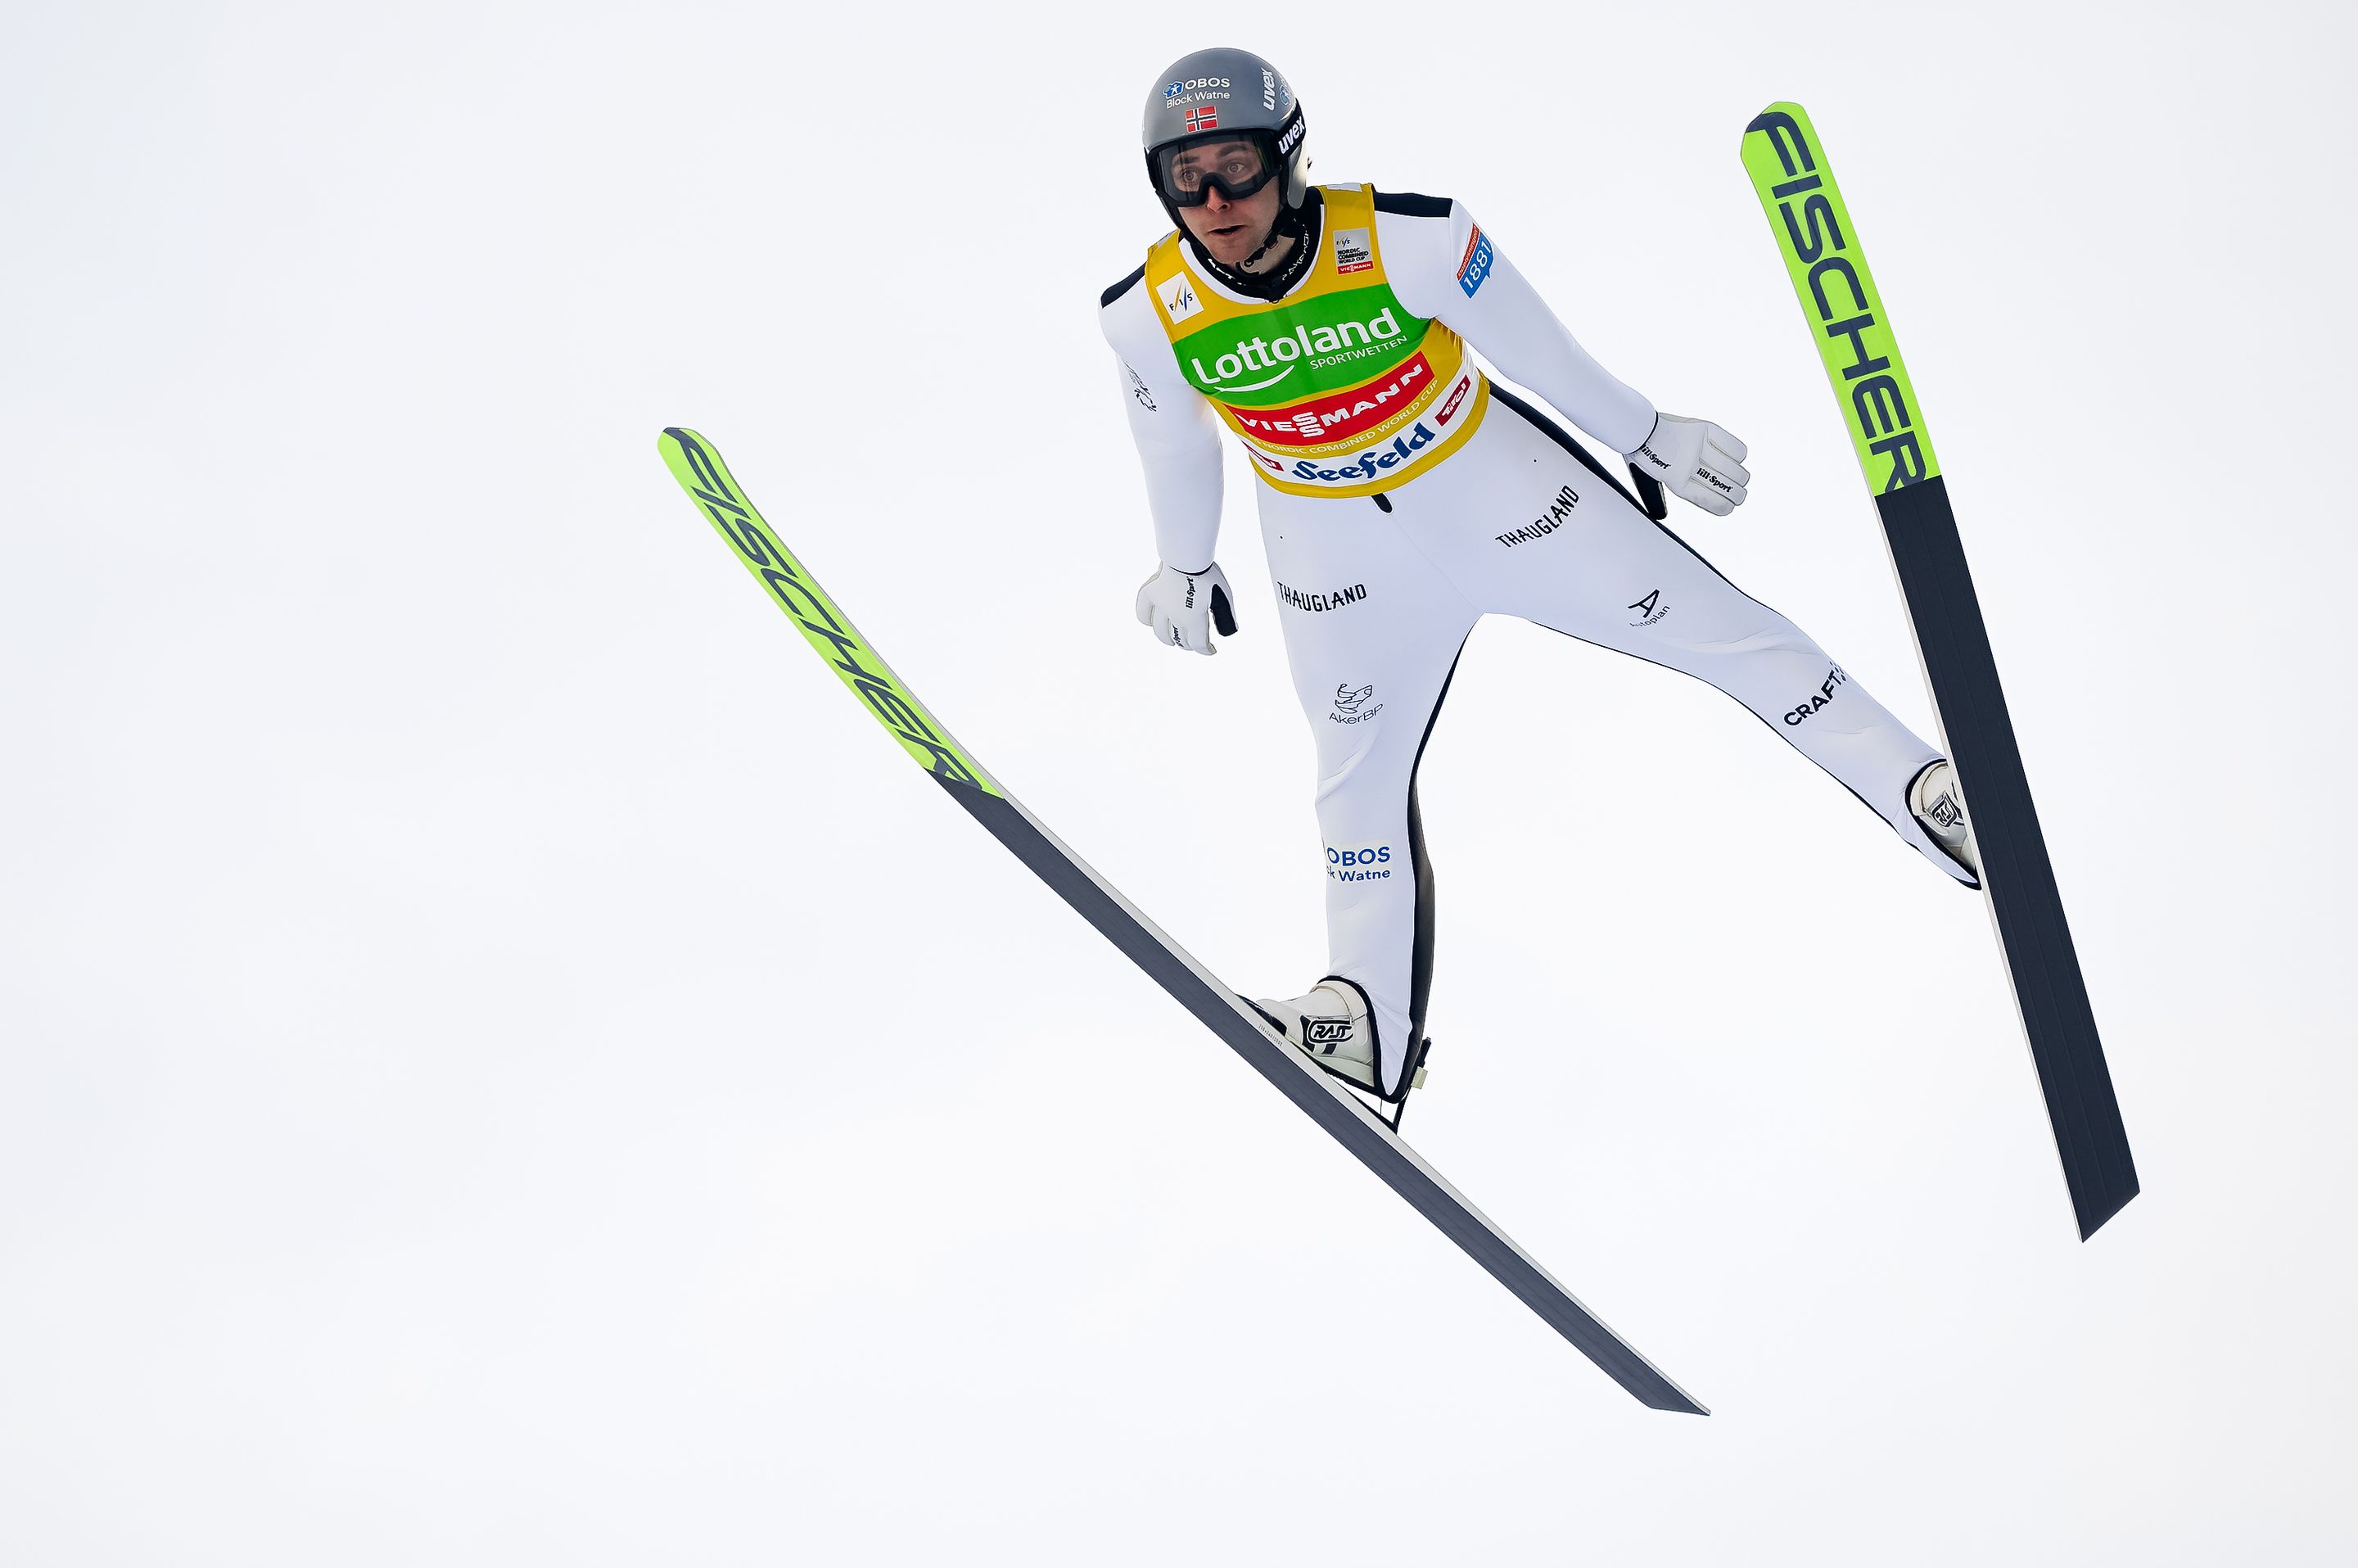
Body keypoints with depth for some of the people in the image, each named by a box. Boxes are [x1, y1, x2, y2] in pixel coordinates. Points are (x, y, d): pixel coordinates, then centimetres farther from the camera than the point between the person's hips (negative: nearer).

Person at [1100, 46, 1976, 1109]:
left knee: (1717, 627, 0)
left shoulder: (1406, 240, -28)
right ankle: (1375, 1027, 29)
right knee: (1360, 775, 13)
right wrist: (1185, 565, 17)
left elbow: (1535, 343, -13)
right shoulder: (1149, 316, -20)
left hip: (1495, 482, -2)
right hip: (1338, 558, 2)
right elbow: (1176, 445, 2)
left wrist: (1647, 436, 0)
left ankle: (1927, 793, 15)